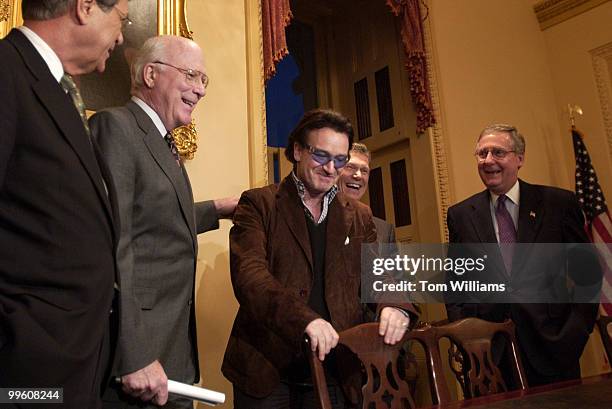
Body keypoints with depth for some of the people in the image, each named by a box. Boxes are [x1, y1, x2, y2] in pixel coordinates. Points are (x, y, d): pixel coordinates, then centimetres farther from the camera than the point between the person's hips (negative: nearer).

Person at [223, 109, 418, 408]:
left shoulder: (359, 216, 11)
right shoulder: (258, 204, -2)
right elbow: (249, 272, -15)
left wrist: (395, 305, -16)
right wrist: (303, 318, -30)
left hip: (335, 370, 4)